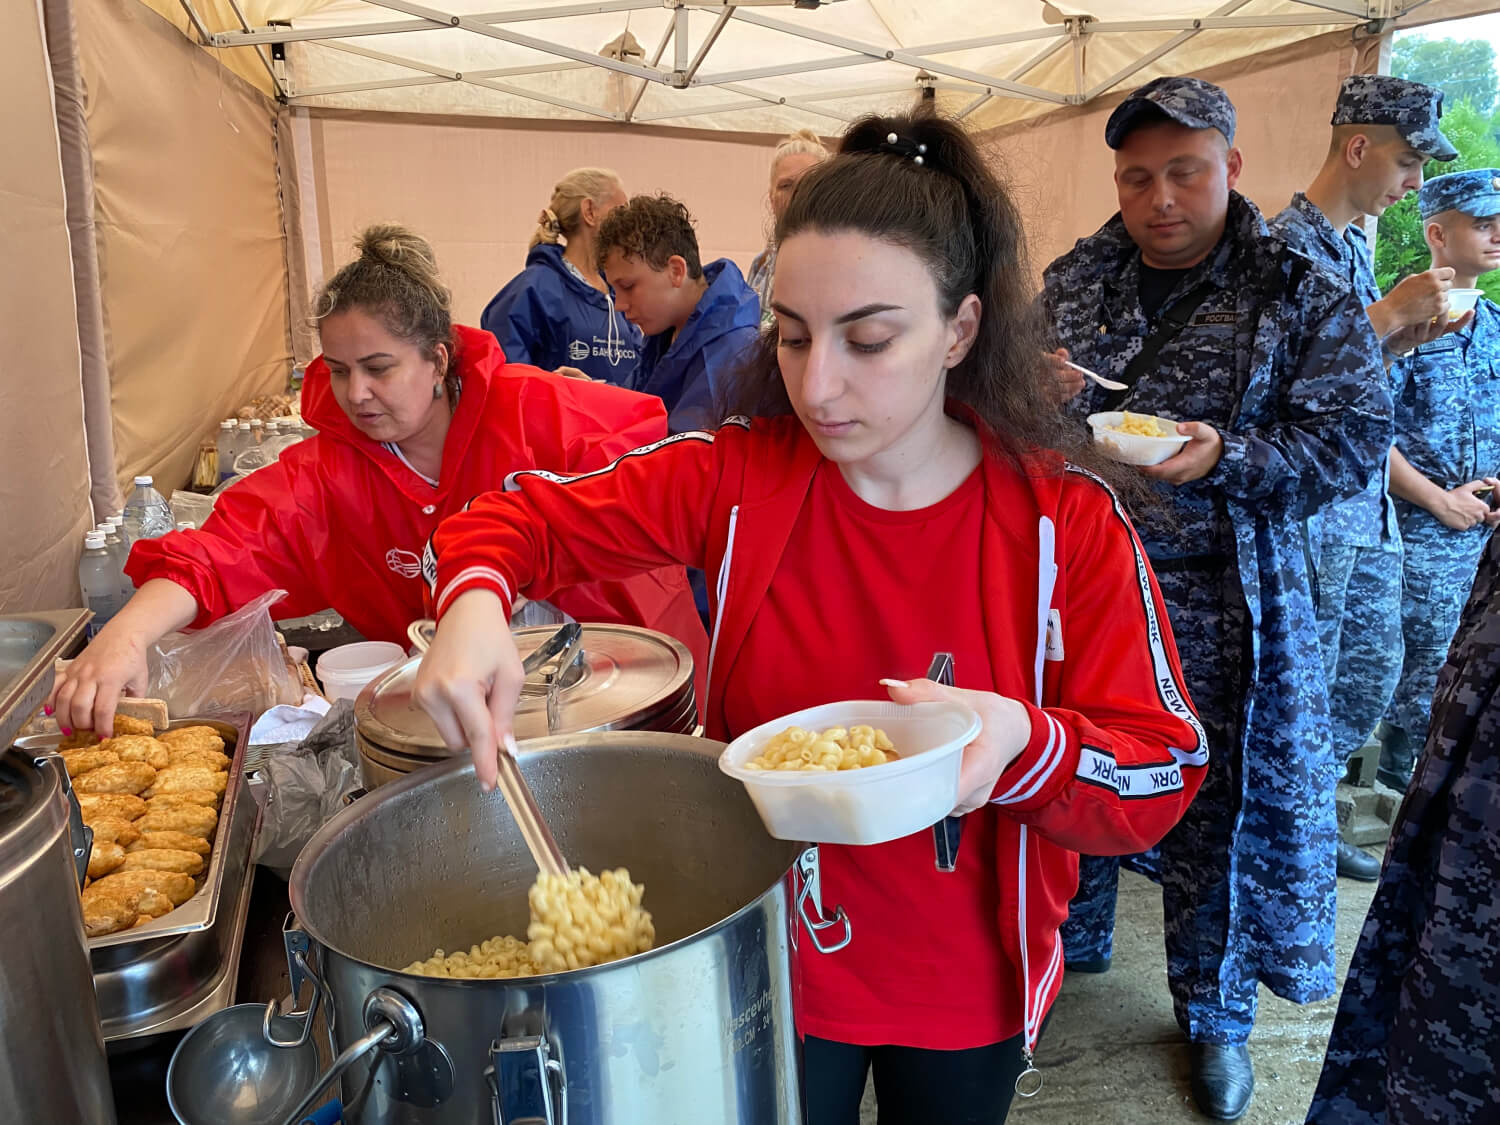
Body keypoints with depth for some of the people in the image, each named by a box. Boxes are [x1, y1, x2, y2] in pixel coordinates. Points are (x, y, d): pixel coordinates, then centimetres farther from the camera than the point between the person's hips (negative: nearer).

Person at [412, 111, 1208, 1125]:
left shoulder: (1067, 523, -18)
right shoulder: (738, 477, -14)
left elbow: (1162, 776, -16)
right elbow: (530, 518, -6)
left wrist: (1021, 740, -36)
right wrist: (473, 603, -29)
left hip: (969, 989, 1)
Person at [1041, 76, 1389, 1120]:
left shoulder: (1303, 298, -3)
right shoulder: (1073, 280, 6)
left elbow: (1354, 439, -8)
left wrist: (1226, 457, -25)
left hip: (1215, 607, -3)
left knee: (1213, 809, 9)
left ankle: (1216, 1016, 32)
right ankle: (1070, 945, 43)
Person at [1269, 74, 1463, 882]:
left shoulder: (1354, 246, 16)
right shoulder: (1287, 244, -13)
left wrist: (1408, 337, 4)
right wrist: (1391, 313, -15)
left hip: (1369, 503, 10)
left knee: (1372, 672, 17)